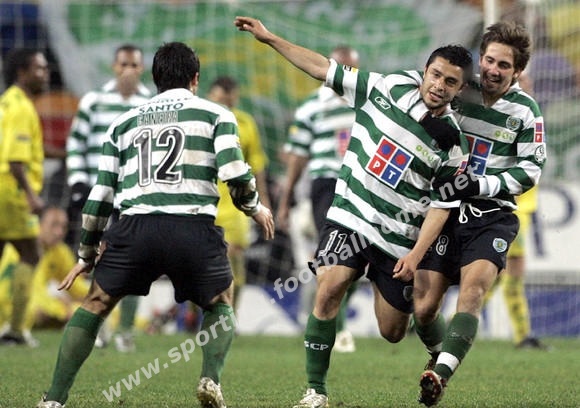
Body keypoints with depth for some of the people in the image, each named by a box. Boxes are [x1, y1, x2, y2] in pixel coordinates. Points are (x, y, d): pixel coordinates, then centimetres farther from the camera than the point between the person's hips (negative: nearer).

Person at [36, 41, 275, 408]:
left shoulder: (124, 122, 23)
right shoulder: (215, 114, 13)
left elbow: (101, 193, 21)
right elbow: (235, 173, -1)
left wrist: (87, 254, 30)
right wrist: (255, 207, 20)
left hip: (136, 226, 2)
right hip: (194, 226, -1)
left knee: (95, 305, 16)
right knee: (221, 304, 22)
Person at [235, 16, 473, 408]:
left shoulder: (452, 143, -6)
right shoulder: (389, 88, -2)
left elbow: (441, 204, -3)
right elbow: (326, 69, 3)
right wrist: (270, 38, 1)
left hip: (399, 237, -1)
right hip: (349, 218, 1)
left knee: (393, 332, 2)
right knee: (329, 288, -23)